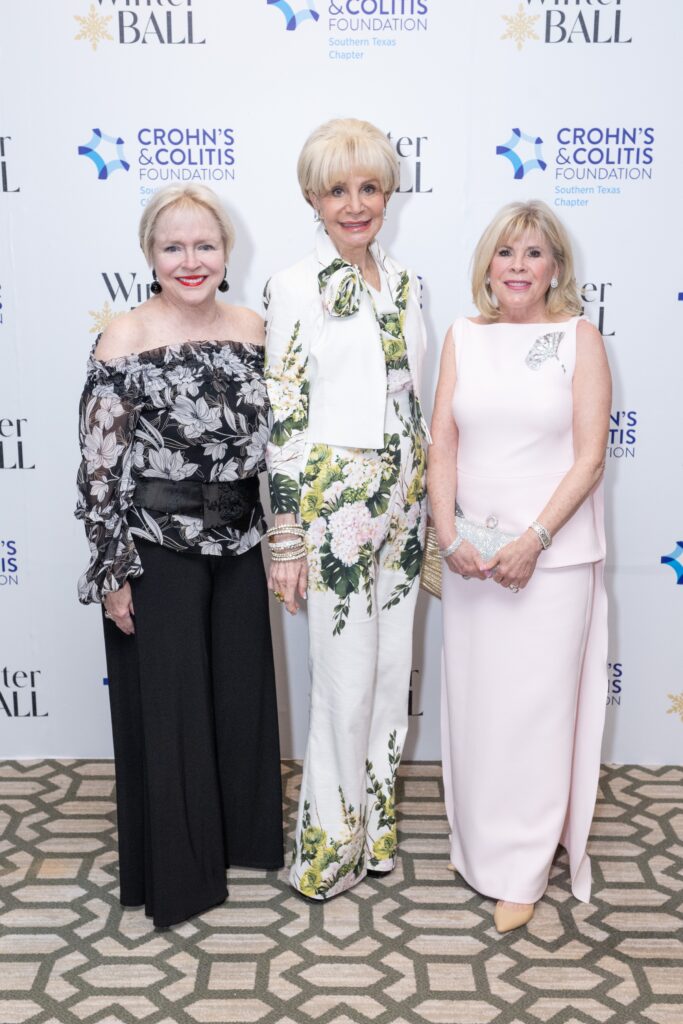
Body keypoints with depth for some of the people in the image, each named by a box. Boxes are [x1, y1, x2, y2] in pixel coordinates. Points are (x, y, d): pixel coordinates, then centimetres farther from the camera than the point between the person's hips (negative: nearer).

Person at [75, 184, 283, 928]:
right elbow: (100, 466, -13)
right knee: (167, 708, 7)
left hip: (238, 542, 5)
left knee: (242, 695, 16)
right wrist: (112, 572, -12)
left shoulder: (252, 329, 2)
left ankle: (241, 834, 39)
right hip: (157, 547, -5)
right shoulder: (124, 341, -12)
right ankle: (175, 870, 28)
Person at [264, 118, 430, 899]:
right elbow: (282, 417, -10)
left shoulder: (404, 284, 11)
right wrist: (285, 540, -12)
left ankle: (377, 825, 31)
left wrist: (431, 509, 14)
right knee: (345, 680, 1)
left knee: (392, 670, 12)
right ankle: (330, 844, 22)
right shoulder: (292, 288, -7)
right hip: (333, 503, -6)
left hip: (400, 503, 6)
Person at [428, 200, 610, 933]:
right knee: (473, 701, 11)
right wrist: (448, 535, -8)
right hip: (472, 552, 3)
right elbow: (443, 443, 4)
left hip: (552, 556, -3)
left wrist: (532, 541, -15)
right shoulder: (463, 337, 8)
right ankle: (477, 842, 31)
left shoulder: (579, 338, -1)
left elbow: (589, 456, -7)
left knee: (536, 707, 2)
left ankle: (522, 869, 18)